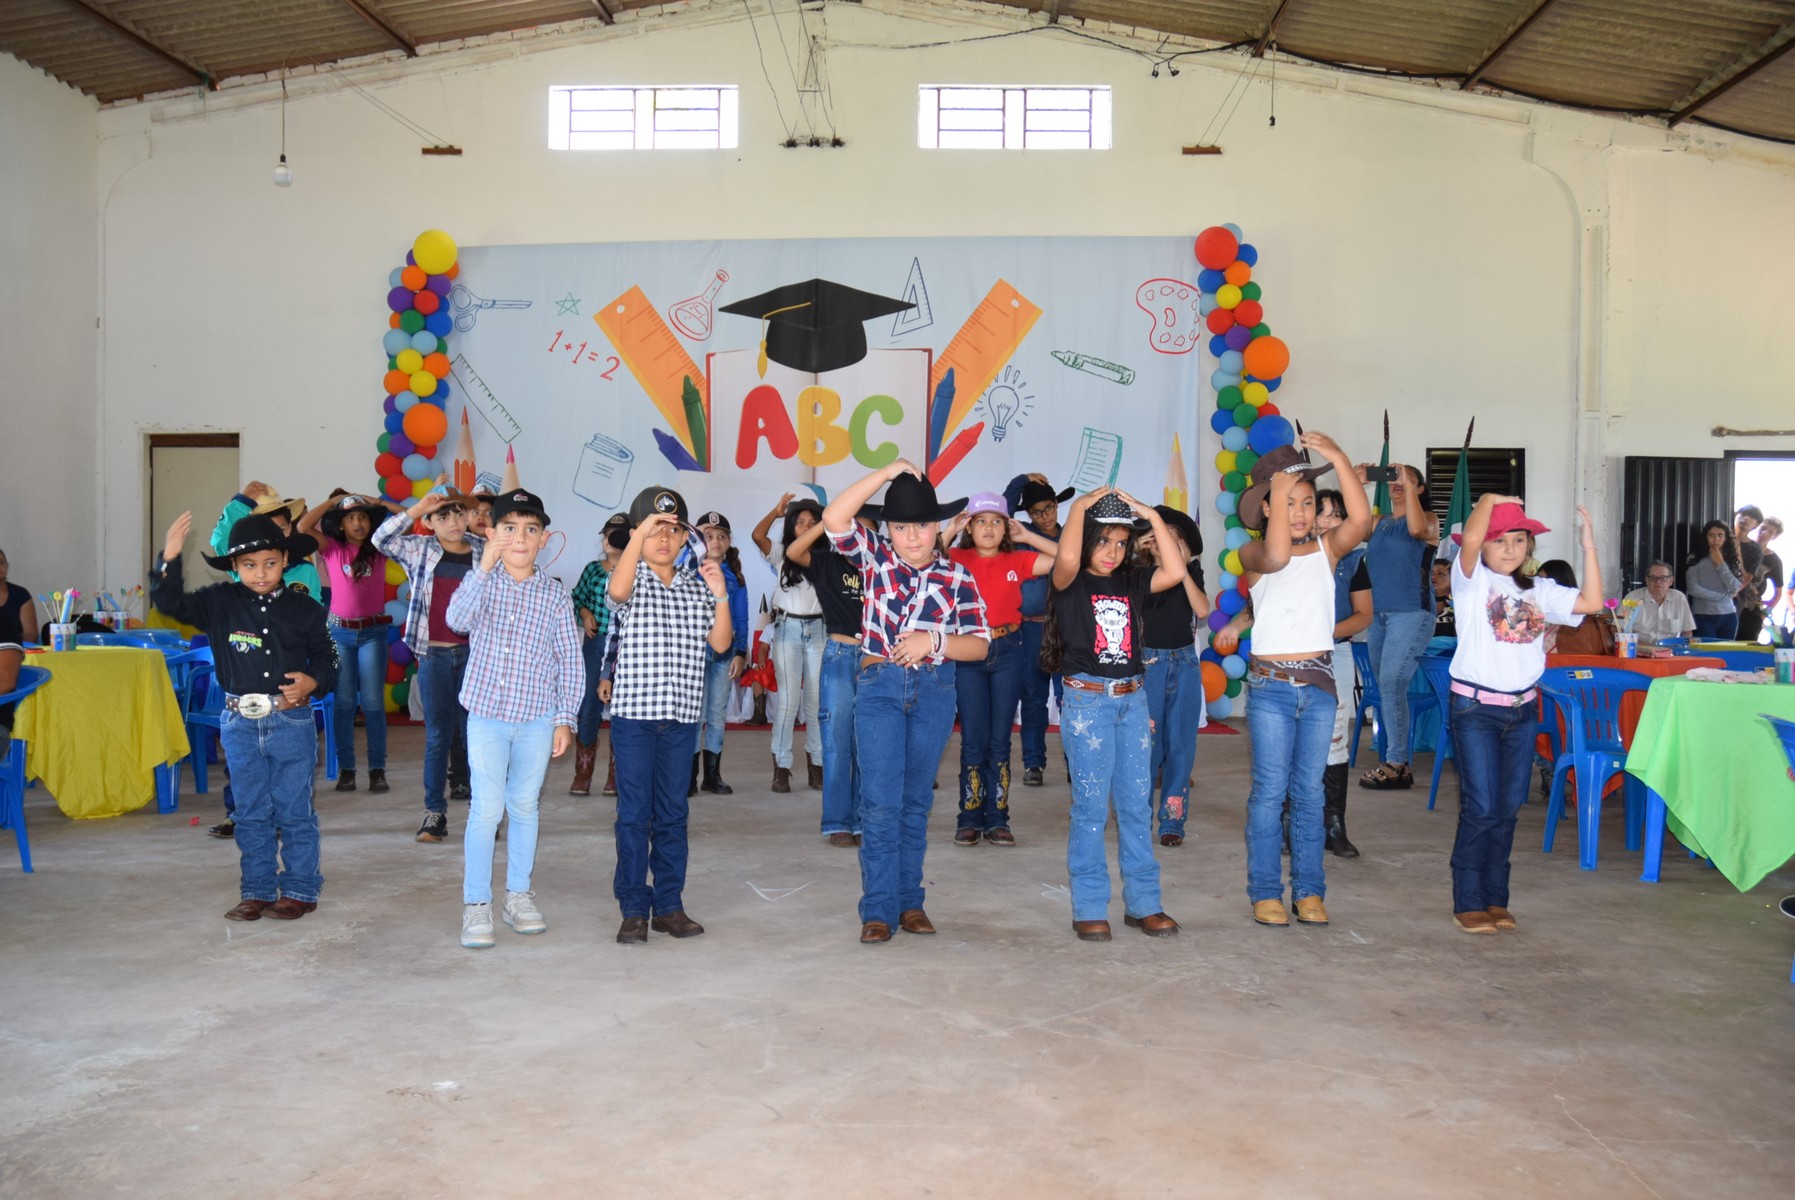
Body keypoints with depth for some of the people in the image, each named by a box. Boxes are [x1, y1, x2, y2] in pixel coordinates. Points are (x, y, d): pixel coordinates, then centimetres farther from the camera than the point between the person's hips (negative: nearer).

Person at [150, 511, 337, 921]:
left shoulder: (305, 609, -1)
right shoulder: (220, 603, 1)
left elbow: (327, 658, 7)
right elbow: (171, 602, -5)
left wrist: (312, 681, -14)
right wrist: (169, 559, -19)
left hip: (292, 722, -2)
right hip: (241, 724, 2)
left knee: (294, 812, 5)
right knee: (251, 814, 11)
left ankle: (299, 889, 16)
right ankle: (257, 891, 21)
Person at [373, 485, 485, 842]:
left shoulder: (484, 552, 4)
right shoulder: (419, 550, 4)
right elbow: (381, 539, -9)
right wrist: (415, 509, -16)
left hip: (473, 652, 0)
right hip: (433, 653, 0)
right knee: (437, 734, 6)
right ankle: (435, 812, 11)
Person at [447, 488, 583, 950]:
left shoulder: (555, 594, -1)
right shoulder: (481, 582, -2)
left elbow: (570, 660, 2)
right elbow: (458, 619, -24)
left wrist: (565, 718, -1)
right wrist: (485, 565, -31)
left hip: (538, 718, 2)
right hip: (487, 715, -1)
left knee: (525, 806, 12)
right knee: (487, 808, -5)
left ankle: (519, 895, 25)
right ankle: (476, 904, 6)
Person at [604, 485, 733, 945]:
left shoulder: (696, 587, 10)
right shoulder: (633, 580, -1)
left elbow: (720, 643, 5)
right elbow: (617, 589, -26)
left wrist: (721, 596, -7)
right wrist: (642, 531, -28)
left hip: (682, 716, 4)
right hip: (633, 712, -4)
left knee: (673, 813, 10)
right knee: (634, 813, 0)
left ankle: (669, 904, 19)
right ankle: (633, 909, 9)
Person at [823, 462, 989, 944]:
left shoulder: (957, 576, 1)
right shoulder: (875, 556, 1)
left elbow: (979, 645, -1)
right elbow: (834, 519, -16)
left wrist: (933, 640, -18)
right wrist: (887, 472, -17)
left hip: (934, 691, 2)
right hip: (878, 687, -1)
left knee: (917, 801, 10)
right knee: (882, 801, -5)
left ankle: (909, 901, 21)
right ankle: (878, 909, 1)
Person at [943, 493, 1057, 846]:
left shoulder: (1018, 561, 5)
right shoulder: (958, 559, 0)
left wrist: (1027, 536, -1)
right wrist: (949, 533, -14)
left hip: (1007, 652, 2)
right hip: (968, 652, -2)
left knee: (1000, 739, 6)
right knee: (973, 739, 0)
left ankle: (997, 819, 13)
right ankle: (970, 819, 9)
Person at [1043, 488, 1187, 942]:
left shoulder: (1132, 583, 10)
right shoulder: (1071, 583, -2)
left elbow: (1175, 572, -5)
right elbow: (1066, 557, -24)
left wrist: (1151, 515, -2)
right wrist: (1080, 506, -12)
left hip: (1133, 700, 5)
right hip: (1086, 700, -5)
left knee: (1137, 806, 8)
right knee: (1091, 806, -2)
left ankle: (1143, 903, 17)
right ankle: (1089, 909, 6)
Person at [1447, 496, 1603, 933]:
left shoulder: (1539, 590, 12)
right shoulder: (1473, 580, -4)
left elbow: (1591, 603, 4)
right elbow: (1470, 539, -23)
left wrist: (1589, 547, 3)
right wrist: (1489, 499, -7)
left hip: (1522, 709, 6)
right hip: (1476, 707, -6)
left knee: (1508, 810, 10)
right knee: (1481, 809, -6)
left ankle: (1495, 899, 20)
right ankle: (1468, 903, 4)